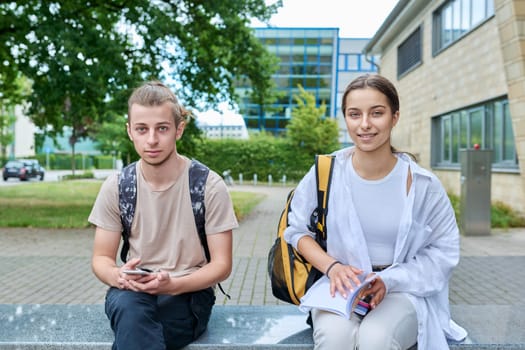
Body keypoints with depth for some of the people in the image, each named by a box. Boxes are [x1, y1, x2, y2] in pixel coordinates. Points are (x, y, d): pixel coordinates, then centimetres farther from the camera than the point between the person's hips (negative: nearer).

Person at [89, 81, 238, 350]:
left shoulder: (209, 186, -9)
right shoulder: (116, 187, -1)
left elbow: (221, 264, -6)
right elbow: (101, 258, 4)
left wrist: (173, 285, -24)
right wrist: (117, 276, -21)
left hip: (189, 292, -2)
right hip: (134, 291, 3)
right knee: (127, 305, -34)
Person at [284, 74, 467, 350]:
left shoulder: (422, 184, -8)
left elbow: (443, 251, 0)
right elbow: (297, 231, 4)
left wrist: (389, 281, -15)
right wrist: (332, 267, -15)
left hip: (404, 288, 0)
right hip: (341, 285, 0)